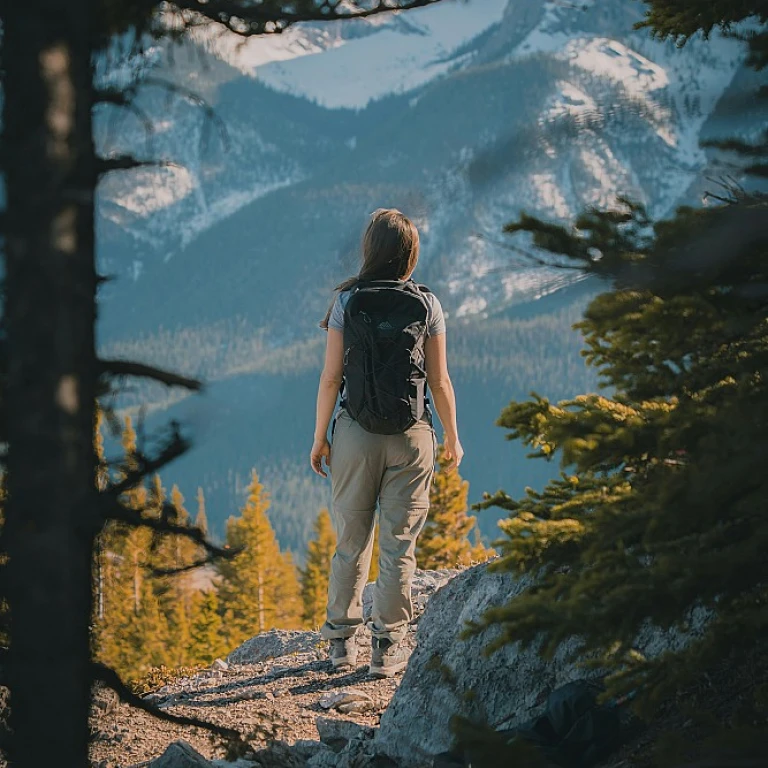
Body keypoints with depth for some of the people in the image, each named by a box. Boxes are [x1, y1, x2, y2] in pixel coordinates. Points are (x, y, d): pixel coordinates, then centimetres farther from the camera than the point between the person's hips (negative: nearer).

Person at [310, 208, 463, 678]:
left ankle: (342, 641, 16)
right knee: (400, 543, 5)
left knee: (351, 540, 12)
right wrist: (452, 437, 12)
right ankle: (388, 647, 7)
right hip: (411, 436, 0)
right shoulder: (427, 304, -3)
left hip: (356, 432, 0)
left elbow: (331, 377, -5)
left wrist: (319, 437, 5)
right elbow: (440, 381, 0)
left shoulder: (348, 300, -4)